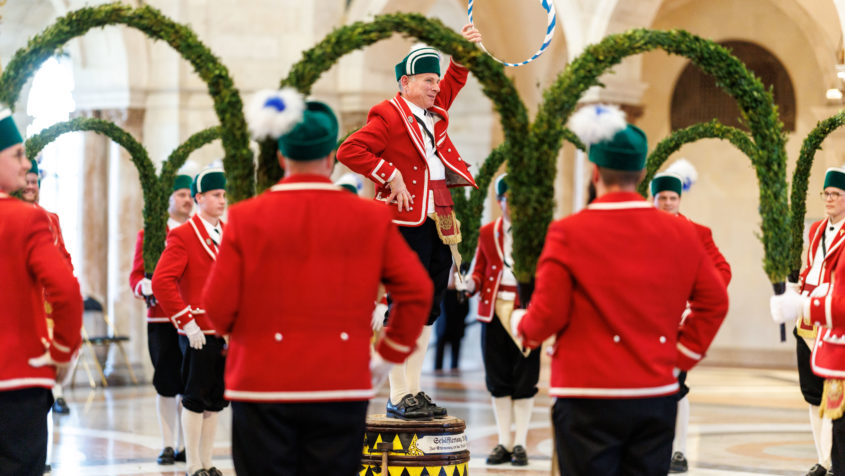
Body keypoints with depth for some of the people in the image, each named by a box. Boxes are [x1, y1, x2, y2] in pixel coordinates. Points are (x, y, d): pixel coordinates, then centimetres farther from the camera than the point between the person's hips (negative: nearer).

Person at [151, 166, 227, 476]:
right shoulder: (183, 236, -8)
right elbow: (161, 282, -15)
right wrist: (186, 323, -16)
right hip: (199, 333, -6)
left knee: (216, 401, 10)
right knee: (195, 400, 0)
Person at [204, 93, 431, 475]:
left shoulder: (245, 218, -3)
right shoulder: (371, 218, 0)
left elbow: (218, 306, -4)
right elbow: (417, 291, 1)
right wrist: (389, 352, 14)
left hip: (262, 388, -1)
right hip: (341, 388, 1)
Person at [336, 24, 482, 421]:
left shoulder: (434, 111, 16)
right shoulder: (387, 116, -8)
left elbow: (453, 82, 32)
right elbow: (348, 151, -17)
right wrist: (391, 176, -17)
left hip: (439, 222, 9)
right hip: (407, 223, -9)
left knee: (428, 309, 10)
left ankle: (414, 391, 17)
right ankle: (398, 398, -3)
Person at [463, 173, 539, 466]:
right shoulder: (487, 232, 11)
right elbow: (480, 270, 13)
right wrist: (471, 284, -9)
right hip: (494, 310, 3)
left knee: (524, 377, -1)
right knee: (498, 377, 5)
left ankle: (520, 443, 6)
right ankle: (504, 442, 13)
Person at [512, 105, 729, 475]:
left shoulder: (568, 233, -10)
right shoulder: (679, 232, 4)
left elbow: (549, 314, -9)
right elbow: (714, 301, 11)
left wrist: (521, 327, 12)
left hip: (589, 397, -4)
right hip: (657, 395, 4)